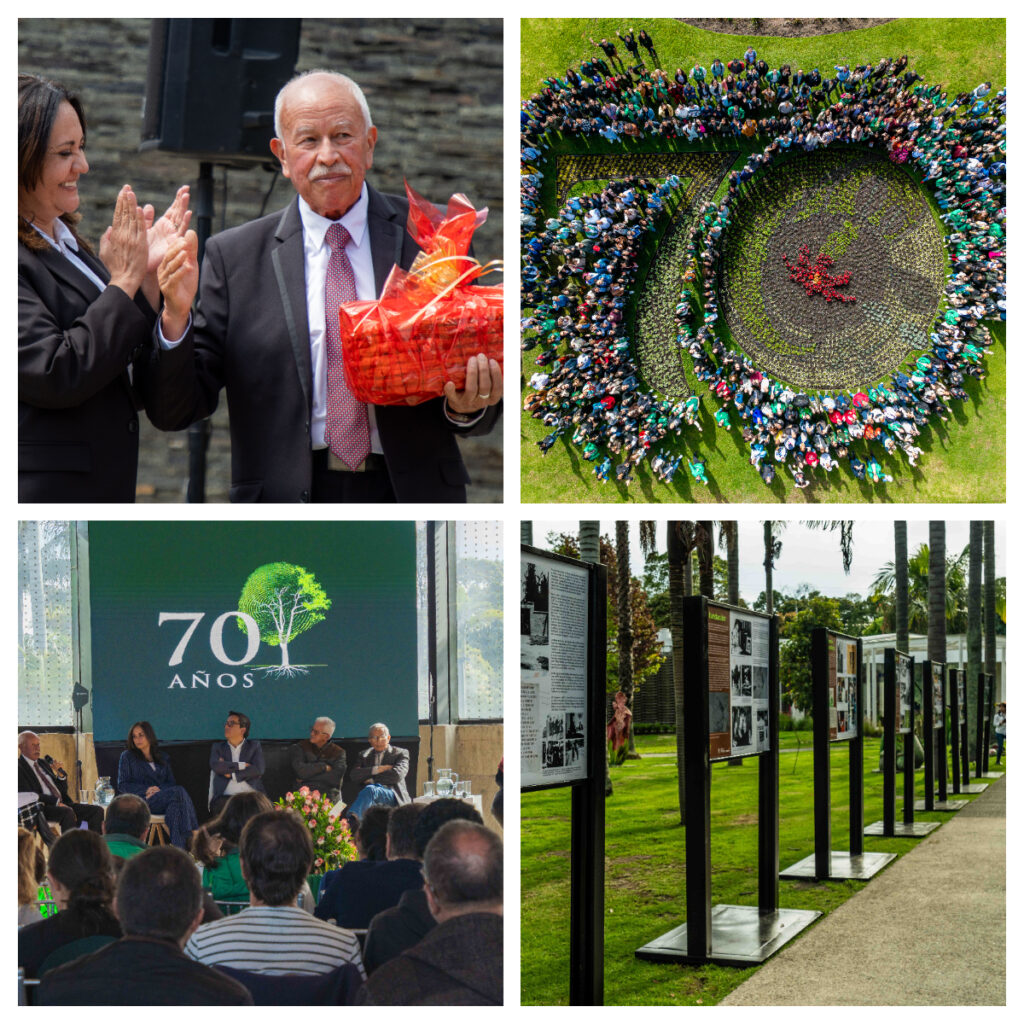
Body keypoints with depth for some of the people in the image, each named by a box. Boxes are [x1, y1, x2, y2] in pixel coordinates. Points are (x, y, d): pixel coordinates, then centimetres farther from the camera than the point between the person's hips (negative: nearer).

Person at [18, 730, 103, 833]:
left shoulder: (43, 763, 21)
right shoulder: (20, 767, -1)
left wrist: (60, 773, 2)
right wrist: (57, 802, -20)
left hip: (61, 804, 8)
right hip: (42, 807, -8)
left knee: (98, 810, -10)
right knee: (68, 813, -38)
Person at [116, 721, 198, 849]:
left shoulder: (162, 758, 26)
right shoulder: (127, 756, 16)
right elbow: (122, 785, 8)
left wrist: (159, 790, -6)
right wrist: (147, 789, -8)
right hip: (141, 801, -4)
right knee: (179, 792, -33)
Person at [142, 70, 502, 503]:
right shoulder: (232, 256, 3)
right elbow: (175, 411, 1)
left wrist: (469, 406, -15)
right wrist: (175, 317, -16)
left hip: (412, 498, 2)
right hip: (286, 498, -1)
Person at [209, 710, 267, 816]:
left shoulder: (254, 746, 15)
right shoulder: (218, 747, 18)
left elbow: (258, 770, -1)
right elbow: (215, 766, -3)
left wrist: (232, 774, -2)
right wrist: (241, 765, -4)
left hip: (251, 795, 0)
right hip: (226, 797, 0)